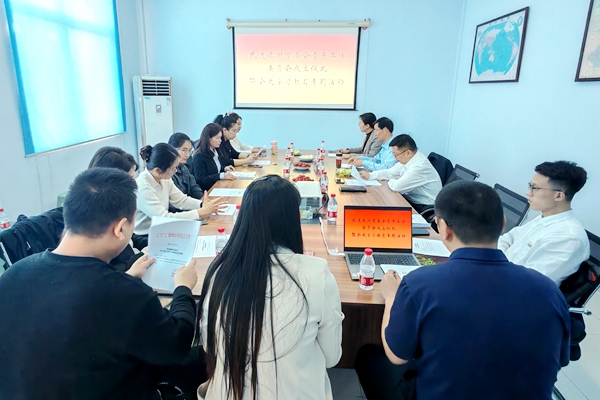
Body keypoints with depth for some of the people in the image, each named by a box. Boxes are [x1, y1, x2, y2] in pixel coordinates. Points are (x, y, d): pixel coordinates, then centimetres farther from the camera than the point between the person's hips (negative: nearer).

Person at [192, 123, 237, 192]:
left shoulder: (215, 151, 11)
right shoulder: (199, 156, -13)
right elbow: (200, 180, -18)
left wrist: (224, 169, 5)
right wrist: (222, 176, -25)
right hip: (207, 191, -8)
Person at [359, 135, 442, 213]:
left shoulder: (420, 166, -27)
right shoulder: (407, 159, -1)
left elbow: (397, 186, -30)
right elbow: (390, 172, 12)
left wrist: (390, 181, -8)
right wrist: (370, 175, 2)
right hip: (411, 199, 8)